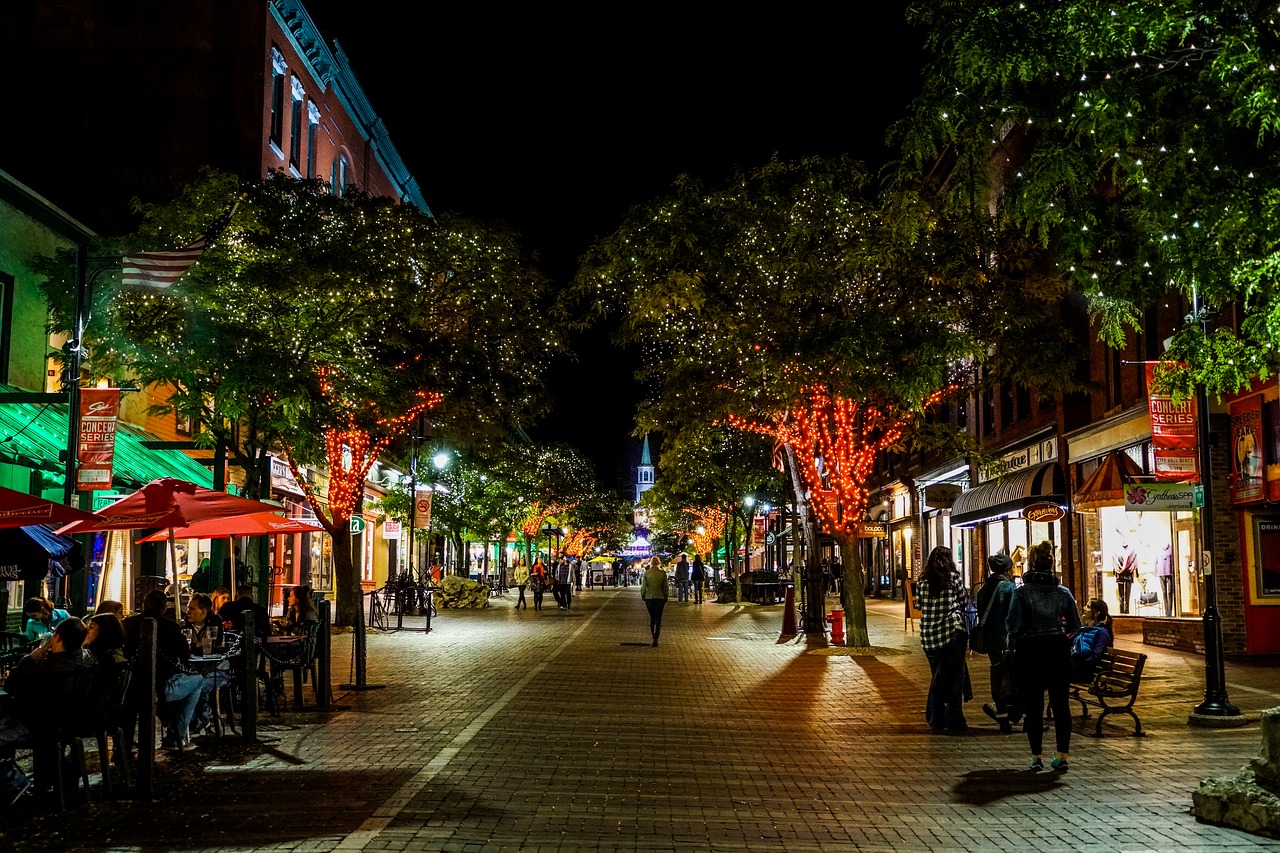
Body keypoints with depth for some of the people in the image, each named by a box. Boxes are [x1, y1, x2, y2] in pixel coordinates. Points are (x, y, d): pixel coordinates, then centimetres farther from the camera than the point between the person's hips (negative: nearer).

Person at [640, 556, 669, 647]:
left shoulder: (646, 573, -4)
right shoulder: (663, 573, -5)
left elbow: (643, 587, -2)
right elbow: (665, 587, -1)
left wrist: (643, 596, 11)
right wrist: (666, 598, 9)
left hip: (649, 598, 1)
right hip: (660, 598, -1)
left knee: (651, 617, 18)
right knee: (658, 619, 3)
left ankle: (653, 635, 24)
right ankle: (655, 640, -6)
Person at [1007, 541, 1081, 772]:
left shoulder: (1022, 592, -11)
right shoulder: (1063, 592, -1)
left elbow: (1013, 627, -12)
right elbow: (1074, 625, 5)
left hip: (1031, 653, -3)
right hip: (1059, 651, 3)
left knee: (1033, 706, 5)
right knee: (1060, 703, 8)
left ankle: (1037, 757, 8)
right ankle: (1062, 756, 9)